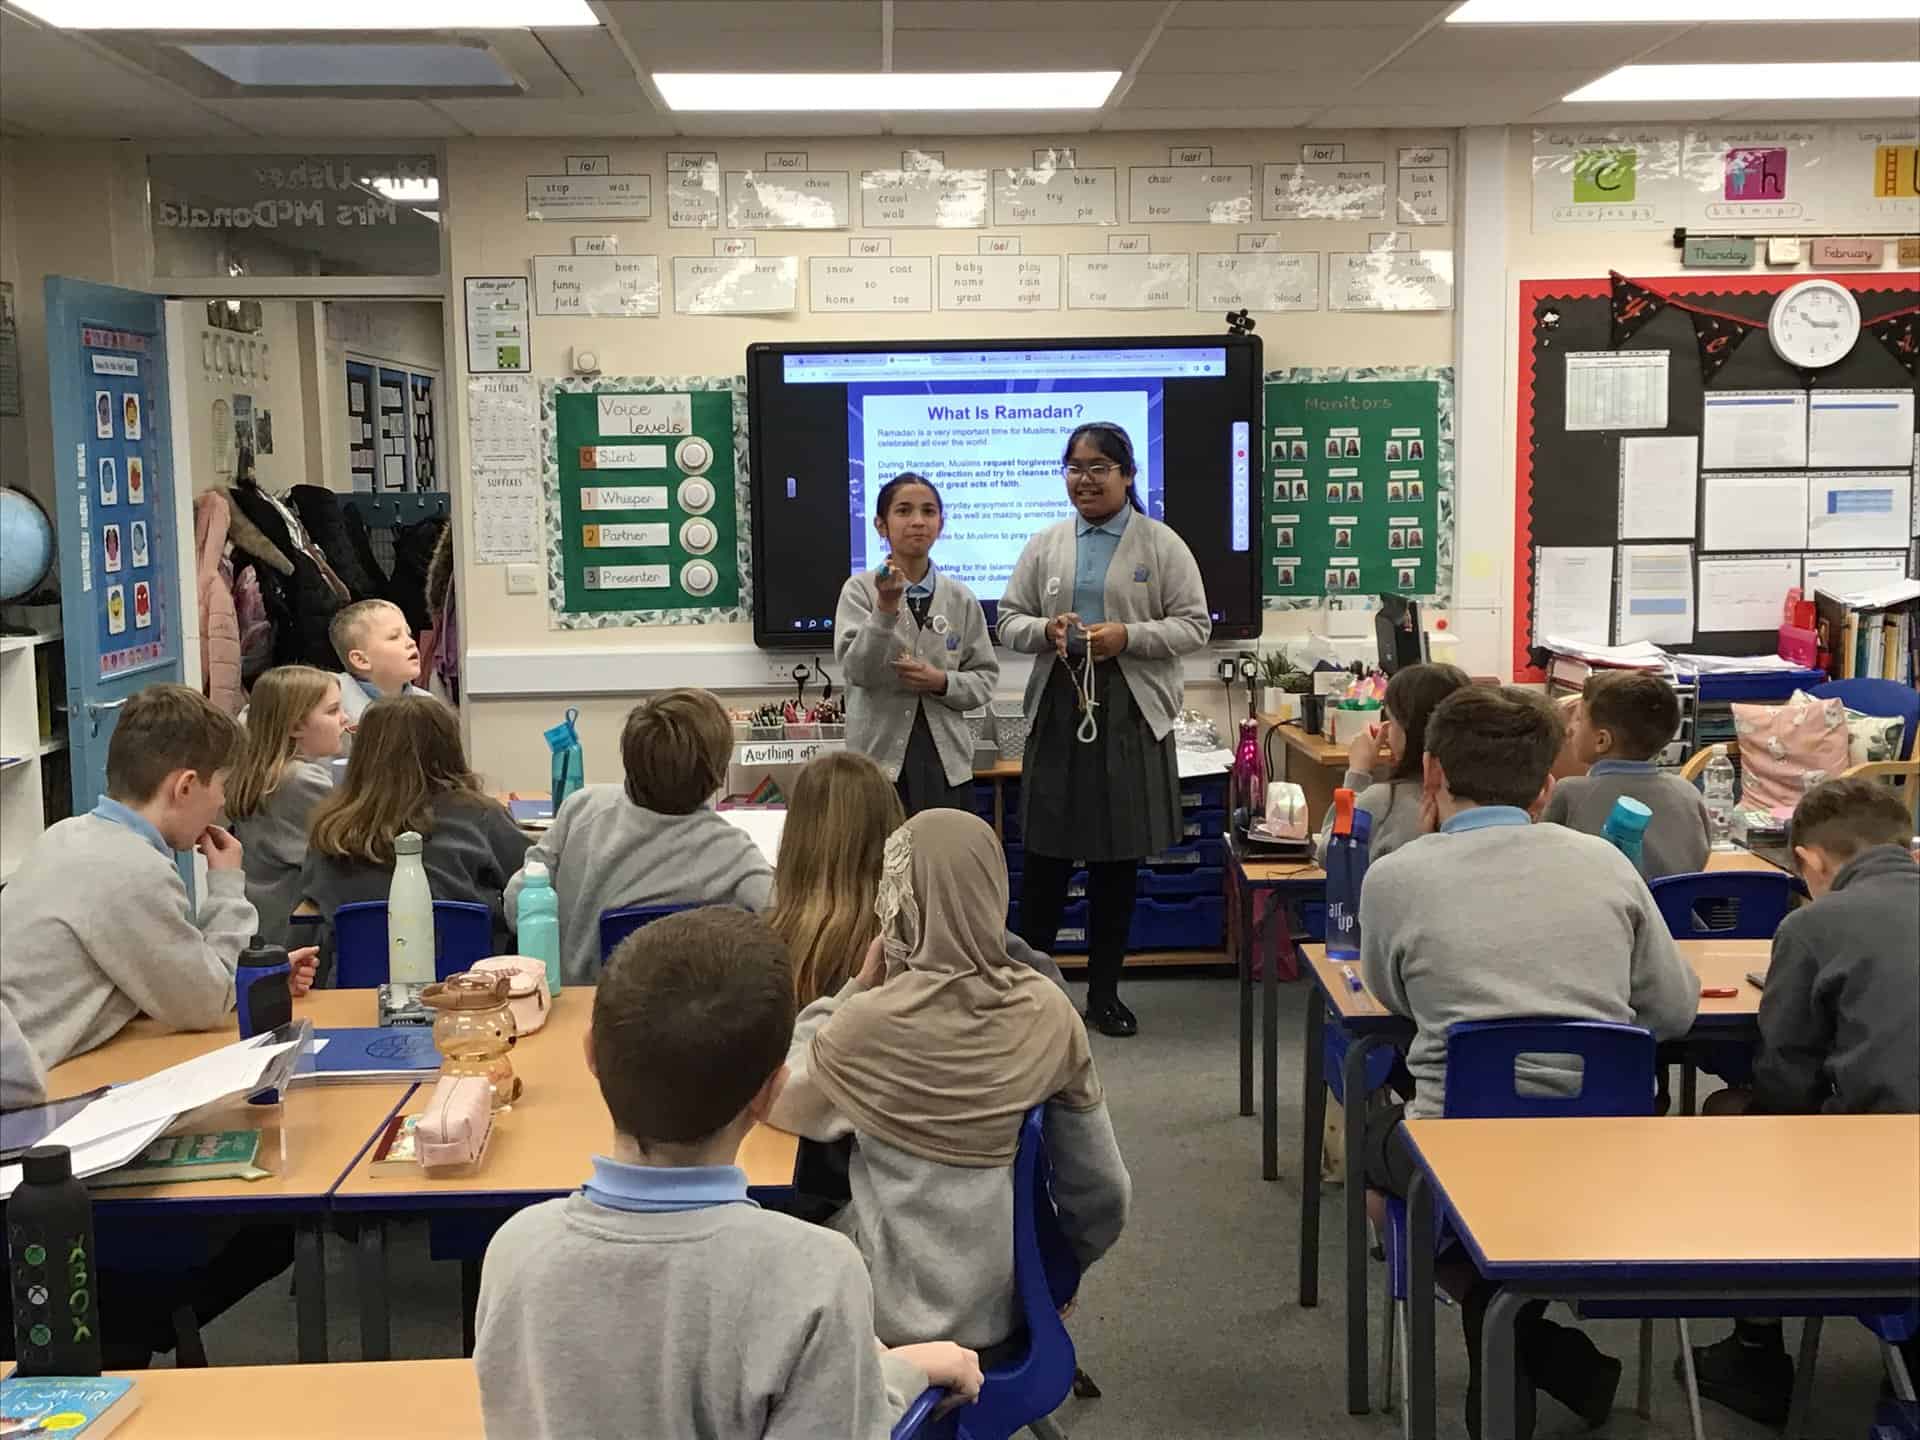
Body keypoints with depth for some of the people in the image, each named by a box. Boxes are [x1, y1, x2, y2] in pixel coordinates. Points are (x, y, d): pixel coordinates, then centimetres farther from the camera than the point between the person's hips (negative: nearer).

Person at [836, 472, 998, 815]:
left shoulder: (960, 598, 6)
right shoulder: (860, 589, -3)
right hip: (881, 755, -3)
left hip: (946, 759, 3)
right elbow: (858, 670, -13)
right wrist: (886, 608, -24)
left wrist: (942, 682, -10)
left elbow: (986, 677, 8)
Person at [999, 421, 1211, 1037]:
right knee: (1045, 853, 2)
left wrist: (1129, 637, -15)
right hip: (1058, 708, 1)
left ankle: (1103, 992, 18)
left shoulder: (1162, 545, 3)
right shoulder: (1044, 545, 10)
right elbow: (1009, 621, 11)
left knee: (1119, 859, 5)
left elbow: (1194, 625, -1)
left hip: (1130, 715, -1)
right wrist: (1046, 631, -11)